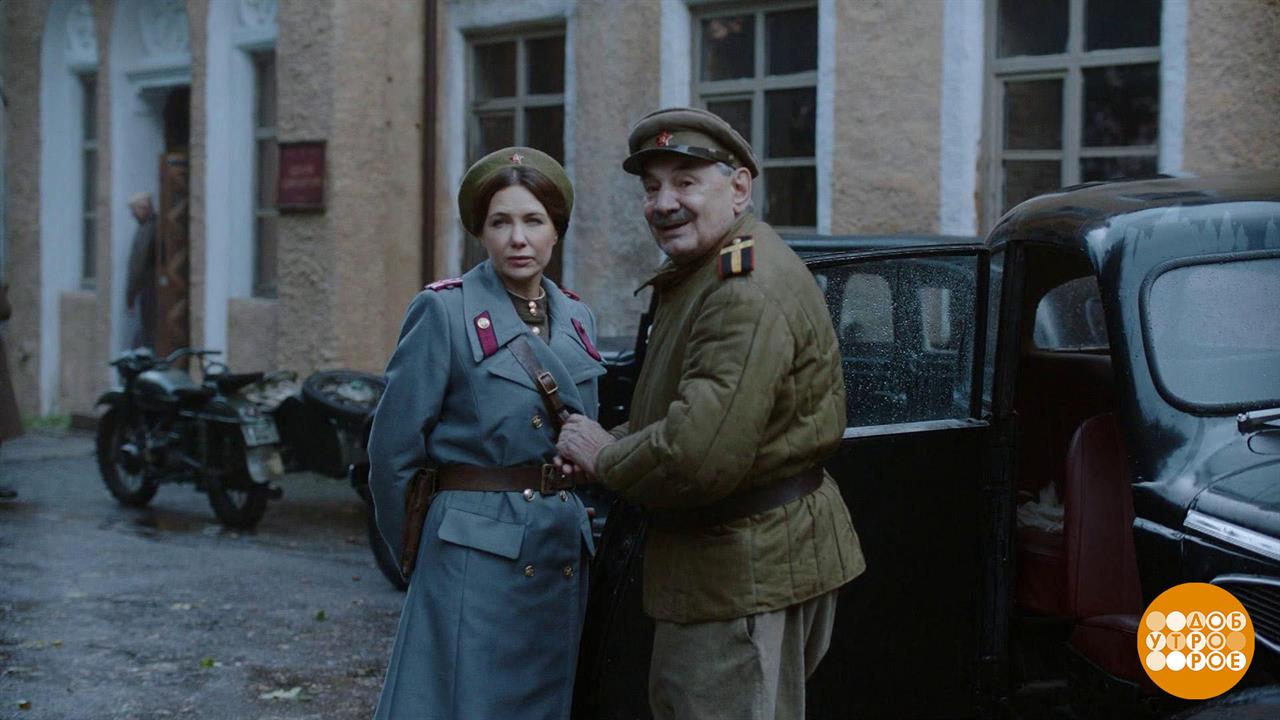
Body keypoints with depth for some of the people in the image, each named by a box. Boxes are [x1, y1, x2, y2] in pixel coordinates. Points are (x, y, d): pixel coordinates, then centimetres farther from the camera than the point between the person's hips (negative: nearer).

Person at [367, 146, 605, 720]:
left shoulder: (576, 318, 10)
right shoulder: (445, 311, -8)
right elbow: (392, 451, -6)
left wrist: (565, 526, 14)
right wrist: (418, 557, 1)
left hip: (564, 557, 6)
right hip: (475, 558, -6)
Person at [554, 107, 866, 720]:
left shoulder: (748, 291, -24)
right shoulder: (699, 274, 14)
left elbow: (702, 455, -32)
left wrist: (604, 457, -14)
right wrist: (617, 442, -1)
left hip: (747, 571, -11)